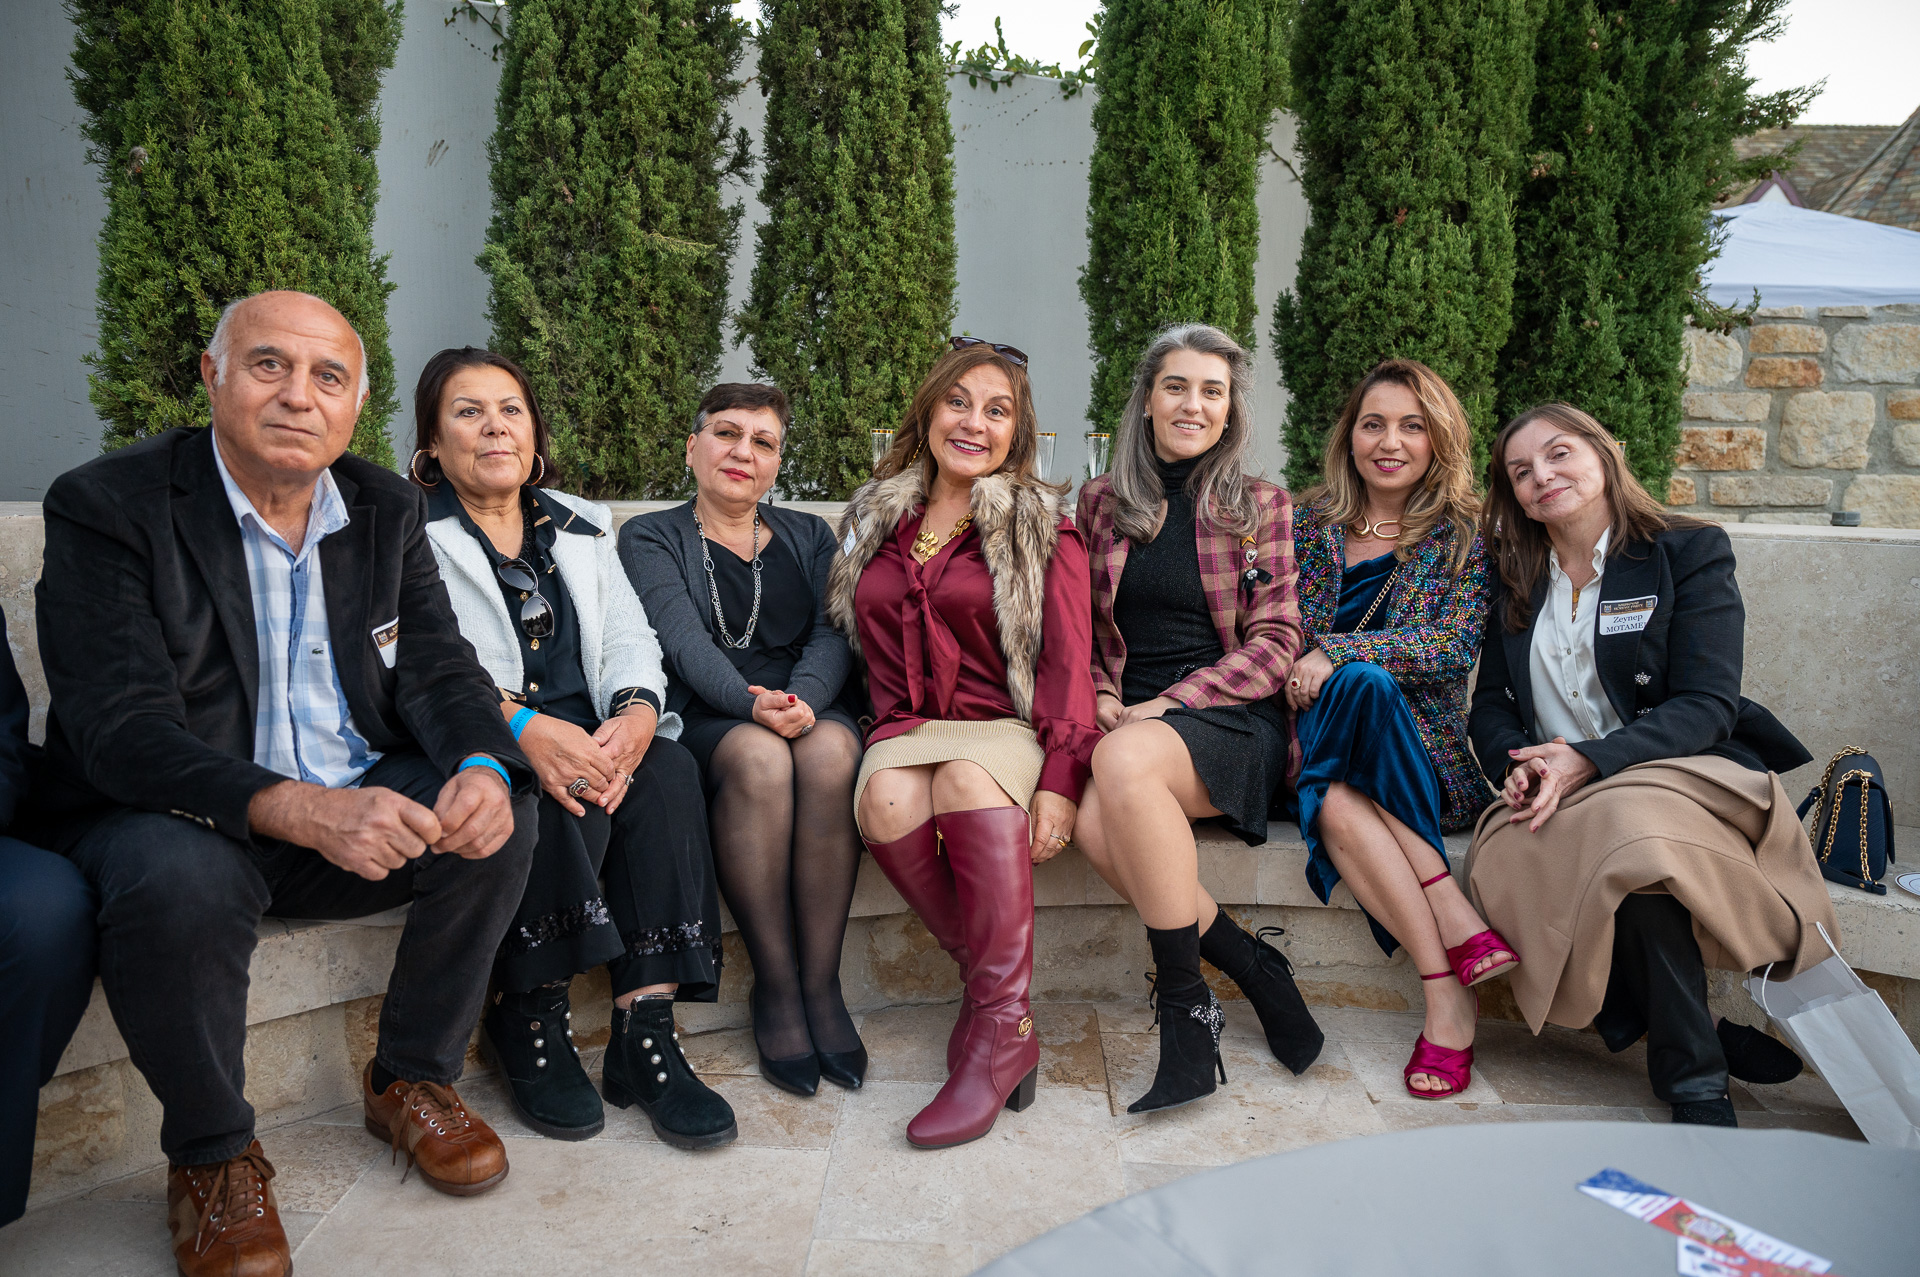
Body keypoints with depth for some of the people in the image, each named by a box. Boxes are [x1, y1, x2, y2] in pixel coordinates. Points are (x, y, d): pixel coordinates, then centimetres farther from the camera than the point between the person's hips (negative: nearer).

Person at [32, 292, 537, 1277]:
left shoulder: (387, 508, 4)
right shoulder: (107, 505, -12)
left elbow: (437, 668, 0)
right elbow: (121, 729, -22)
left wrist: (482, 769, -26)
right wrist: (303, 811, -39)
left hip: (361, 804, 5)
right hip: (175, 815, -4)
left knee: (499, 813, -19)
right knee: (177, 880, -35)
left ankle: (409, 1080, 4)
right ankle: (210, 1156, -6)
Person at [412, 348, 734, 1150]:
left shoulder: (580, 526, 21)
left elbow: (628, 635, 9)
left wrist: (636, 712, -15)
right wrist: (520, 726, -29)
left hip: (590, 731, 4)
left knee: (668, 772, -27)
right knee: (568, 789, -34)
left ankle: (644, 1032, -28)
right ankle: (529, 1018, -16)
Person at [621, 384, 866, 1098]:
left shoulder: (808, 536, 21)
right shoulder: (650, 538, 12)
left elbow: (832, 635, 4)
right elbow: (684, 638, -7)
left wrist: (802, 698, -19)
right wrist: (750, 703, -26)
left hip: (811, 709, 2)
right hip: (701, 718, -2)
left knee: (831, 751, -33)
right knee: (758, 757, -36)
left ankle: (822, 982, -25)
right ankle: (776, 985, -23)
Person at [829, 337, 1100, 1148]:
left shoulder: (1044, 528, 5)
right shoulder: (876, 520, 17)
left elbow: (1068, 660, -4)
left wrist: (1060, 778, -17)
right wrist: (890, 730, 1)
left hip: (1008, 728, -2)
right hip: (908, 727, 3)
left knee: (968, 778, -37)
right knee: (887, 801, -33)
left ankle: (1003, 1025, -33)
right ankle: (984, 973, -17)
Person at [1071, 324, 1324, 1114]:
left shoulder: (1260, 506, 8)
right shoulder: (1100, 504, 14)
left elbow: (1274, 642, 2)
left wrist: (1167, 703, -10)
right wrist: (1102, 699, -4)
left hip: (1231, 721, -2)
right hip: (1127, 719, 3)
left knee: (1125, 762, -36)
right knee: (1096, 825, -32)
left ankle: (1186, 1013, -26)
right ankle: (1252, 969, -12)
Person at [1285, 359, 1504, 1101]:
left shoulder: (1462, 533, 5)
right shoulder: (1314, 524, 12)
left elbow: (1454, 644, -9)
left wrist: (1336, 652, -18)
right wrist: (1295, 689, -10)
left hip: (1431, 755, -1)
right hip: (1325, 746, 1)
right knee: (1335, 804, -34)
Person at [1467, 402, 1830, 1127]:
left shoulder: (1691, 553, 3)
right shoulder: (1515, 583, 17)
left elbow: (1706, 706, -8)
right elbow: (1490, 708, 13)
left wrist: (1587, 761, -23)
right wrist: (1517, 767, -11)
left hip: (1682, 772, -3)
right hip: (1554, 796, 4)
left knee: (1627, 828, -39)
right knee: (1504, 864, -32)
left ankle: (1695, 1079, -23)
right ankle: (1704, 1035, -19)